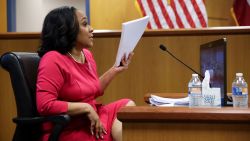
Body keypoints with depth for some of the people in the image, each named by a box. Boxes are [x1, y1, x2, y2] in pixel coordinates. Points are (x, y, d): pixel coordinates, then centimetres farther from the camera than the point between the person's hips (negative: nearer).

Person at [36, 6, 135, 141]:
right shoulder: (53, 60, -18)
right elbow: (45, 105, -26)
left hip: (90, 118, 9)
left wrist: (115, 70, 11)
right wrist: (86, 108, -23)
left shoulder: (86, 54, 9)